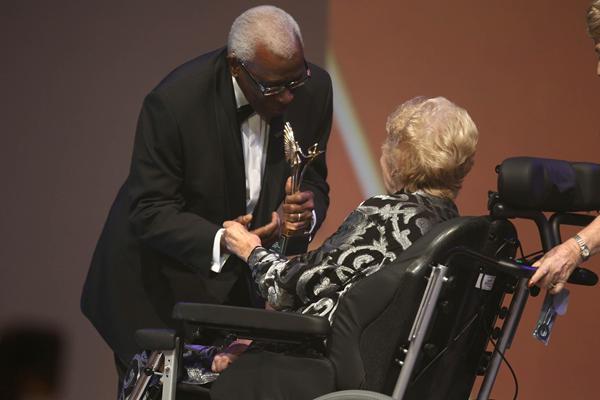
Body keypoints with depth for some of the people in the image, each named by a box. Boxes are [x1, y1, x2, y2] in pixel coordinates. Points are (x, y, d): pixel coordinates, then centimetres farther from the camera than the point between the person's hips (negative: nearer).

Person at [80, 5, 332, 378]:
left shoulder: (315, 88, -12)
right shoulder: (173, 102, -27)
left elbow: (313, 179, 1)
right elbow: (150, 212, -24)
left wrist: (307, 209, -24)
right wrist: (219, 242, -39)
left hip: (245, 280, 4)